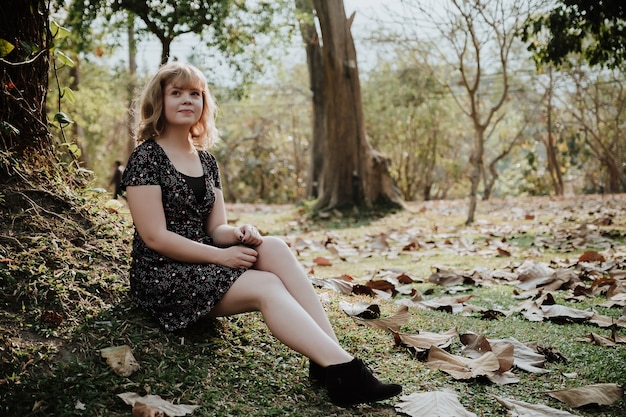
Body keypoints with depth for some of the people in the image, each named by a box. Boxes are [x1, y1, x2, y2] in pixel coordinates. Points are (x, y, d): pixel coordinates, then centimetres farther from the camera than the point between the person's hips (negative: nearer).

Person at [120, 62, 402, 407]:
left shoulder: (206, 161, 13)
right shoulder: (146, 157, -8)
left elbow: (215, 228, 9)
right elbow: (155, 237, -15)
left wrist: (237, 234, -15)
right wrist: (221, 256, -20)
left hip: (203, 263, 6)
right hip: (162, 275, -6)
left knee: (274, 248, -24)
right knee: (266, 286, -28)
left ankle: (328, 363, -33)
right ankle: (341, 369, -34)